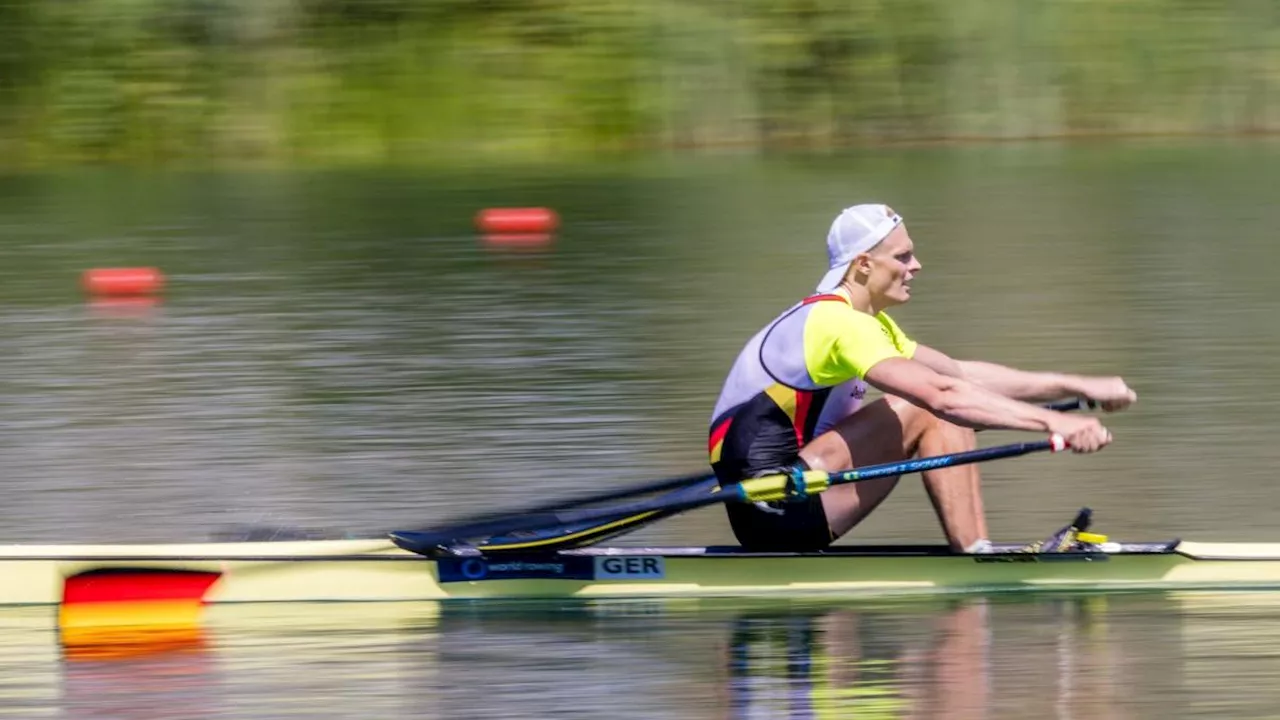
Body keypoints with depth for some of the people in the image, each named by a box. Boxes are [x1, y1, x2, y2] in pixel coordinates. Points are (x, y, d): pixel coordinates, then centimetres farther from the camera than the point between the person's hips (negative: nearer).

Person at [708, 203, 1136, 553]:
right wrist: (1051, 423, -33)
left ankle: (979, 552, -3)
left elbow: (965, 374, 17)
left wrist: (1077, 387, 11)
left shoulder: (864, 323, 17)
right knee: (929, 413, -17)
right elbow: (942, 394, -29)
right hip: (773, 512, -10)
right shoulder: (838, 324, -16)